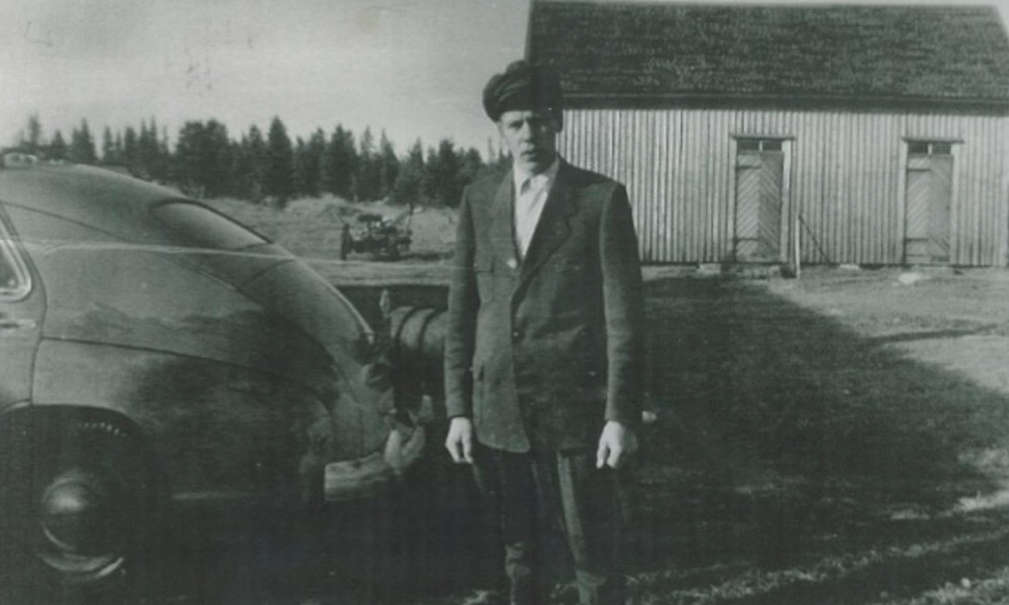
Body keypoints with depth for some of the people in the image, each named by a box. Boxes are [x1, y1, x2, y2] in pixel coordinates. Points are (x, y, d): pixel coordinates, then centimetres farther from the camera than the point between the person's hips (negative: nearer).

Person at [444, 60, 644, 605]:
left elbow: (623, 313, -5)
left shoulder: (602, 198, -2)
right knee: (519, 554, 16)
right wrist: (458, 410, 4)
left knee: (596, 559, 7)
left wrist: (621, 415, -9)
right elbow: (460, 311, 8)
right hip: (498, 410, 3)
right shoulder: (479, 200, 8)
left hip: (577, 407, -3)